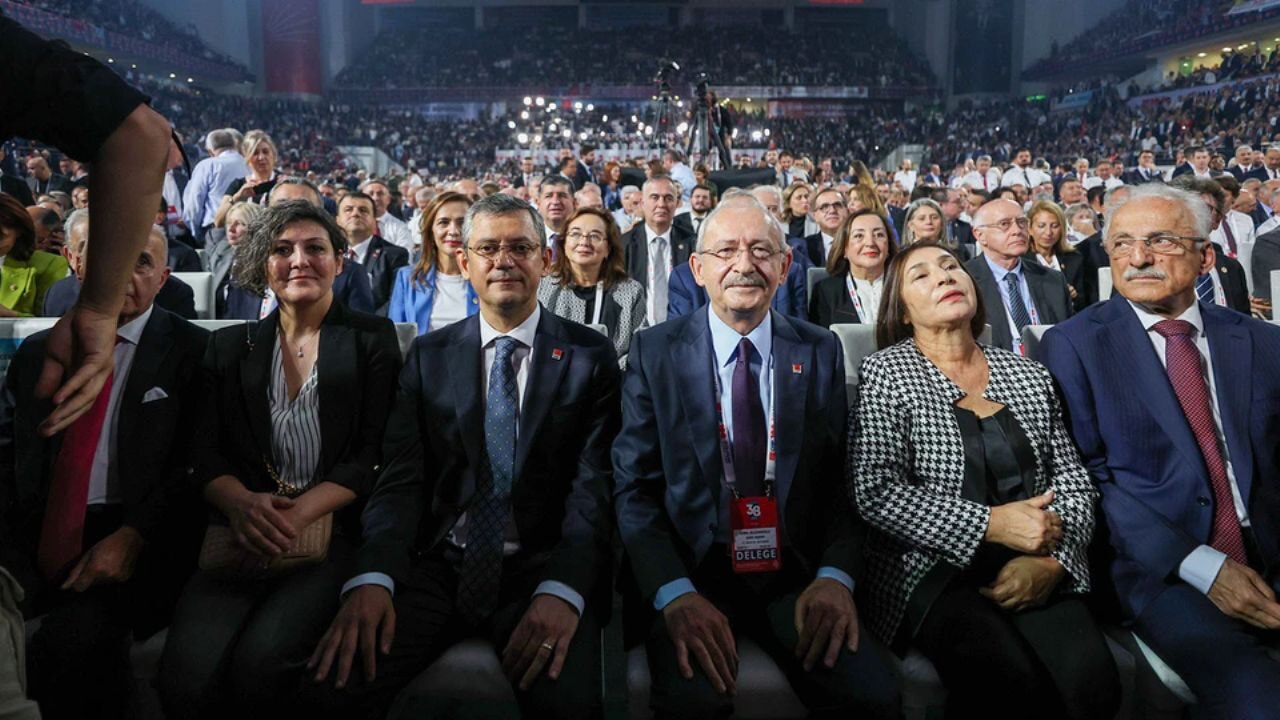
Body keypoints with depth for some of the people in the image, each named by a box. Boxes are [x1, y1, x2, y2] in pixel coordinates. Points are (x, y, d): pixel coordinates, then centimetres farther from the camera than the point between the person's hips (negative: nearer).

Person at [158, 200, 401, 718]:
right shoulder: (230, 346, 17)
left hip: (331, 531, -2)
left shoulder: (372, 338, 8)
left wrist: (296, 516, -15)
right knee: (188, 672, -25)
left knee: (261, 659, -29)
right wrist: (242, 503, -14)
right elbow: (206, 455, 9)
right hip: (242, 536, 3)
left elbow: (373, 454, 0)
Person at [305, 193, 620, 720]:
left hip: (542, 571, -2)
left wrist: (562, 591, -22)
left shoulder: (590, 356, 3)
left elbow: (595, 484, -5)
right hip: (439, 565, 2)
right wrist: (372, 578, -18)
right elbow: (400, 478, 1)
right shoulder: (429, 356, 10)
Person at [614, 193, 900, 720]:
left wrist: (836, 575, -13)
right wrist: (675, 593, -17)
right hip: (687, 572, -2)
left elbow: (841, 478, 4)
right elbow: (634, 486, -3)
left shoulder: (820, 352, 5)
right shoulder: (655, 352, 0)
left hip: (794, 575, 2)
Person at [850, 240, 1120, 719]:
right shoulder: (886, 373, 1)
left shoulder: (1028, 375, 14)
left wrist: (1051, 560, -7)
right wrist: (991, 524, -13)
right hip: (931, 572, -3)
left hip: (1036, 575, 4)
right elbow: (876, 492, -9)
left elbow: (1073, 481, 11)